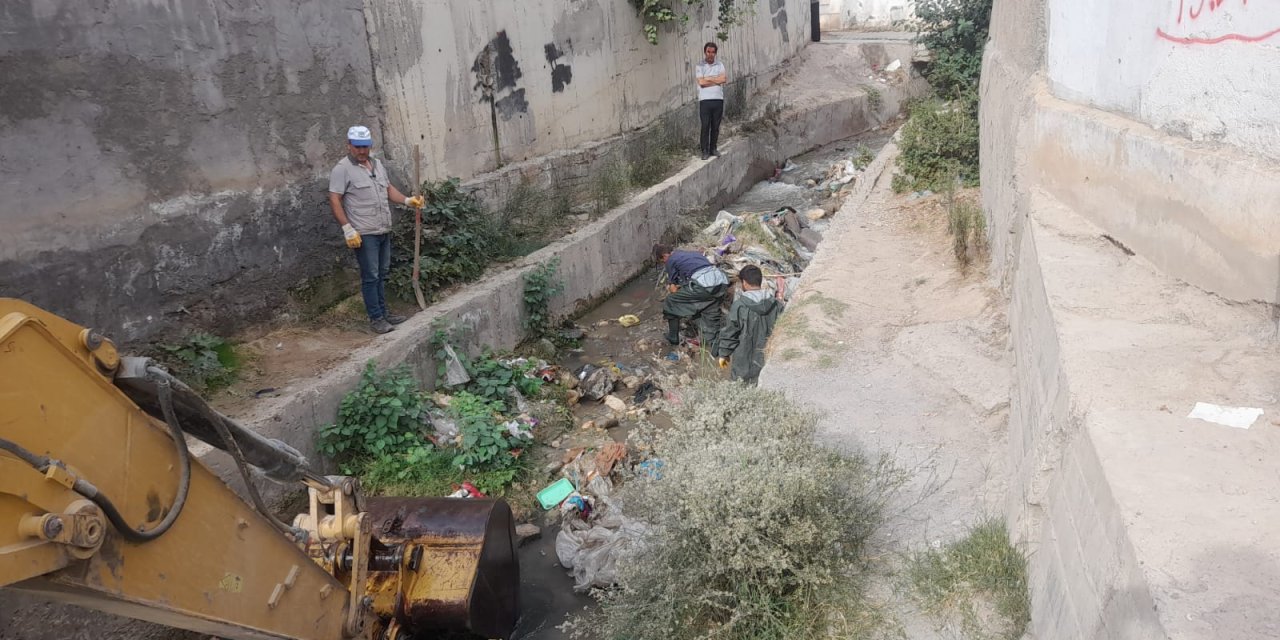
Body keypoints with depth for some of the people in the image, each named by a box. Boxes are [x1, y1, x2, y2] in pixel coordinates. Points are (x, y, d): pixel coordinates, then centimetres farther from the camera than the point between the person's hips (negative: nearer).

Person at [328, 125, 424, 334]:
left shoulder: (377, 164, 13)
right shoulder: (342, 169, -10)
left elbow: (388, 188, 21)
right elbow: (334, 200, -13)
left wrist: (407, 200, 5)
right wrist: (347, 228, -20)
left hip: (384, 231, 7)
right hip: (364, 234, -7)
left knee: (382, 274, 14)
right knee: (370, 276, -3)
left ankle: (383, 312, 24)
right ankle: (376, 318, 4)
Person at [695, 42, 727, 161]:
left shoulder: (720, 65, 11)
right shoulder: (700, 66, 2)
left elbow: (723, 79, -5)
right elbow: (701, 82, -11)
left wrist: (708, 79, -7)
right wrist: (717, 80, -3)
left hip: (718, 99, 3)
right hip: (705, 100, -3)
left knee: (716, 126, 6)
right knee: (705, 126, -4)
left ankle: (713, 148, 15)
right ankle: (705, 151, -1)